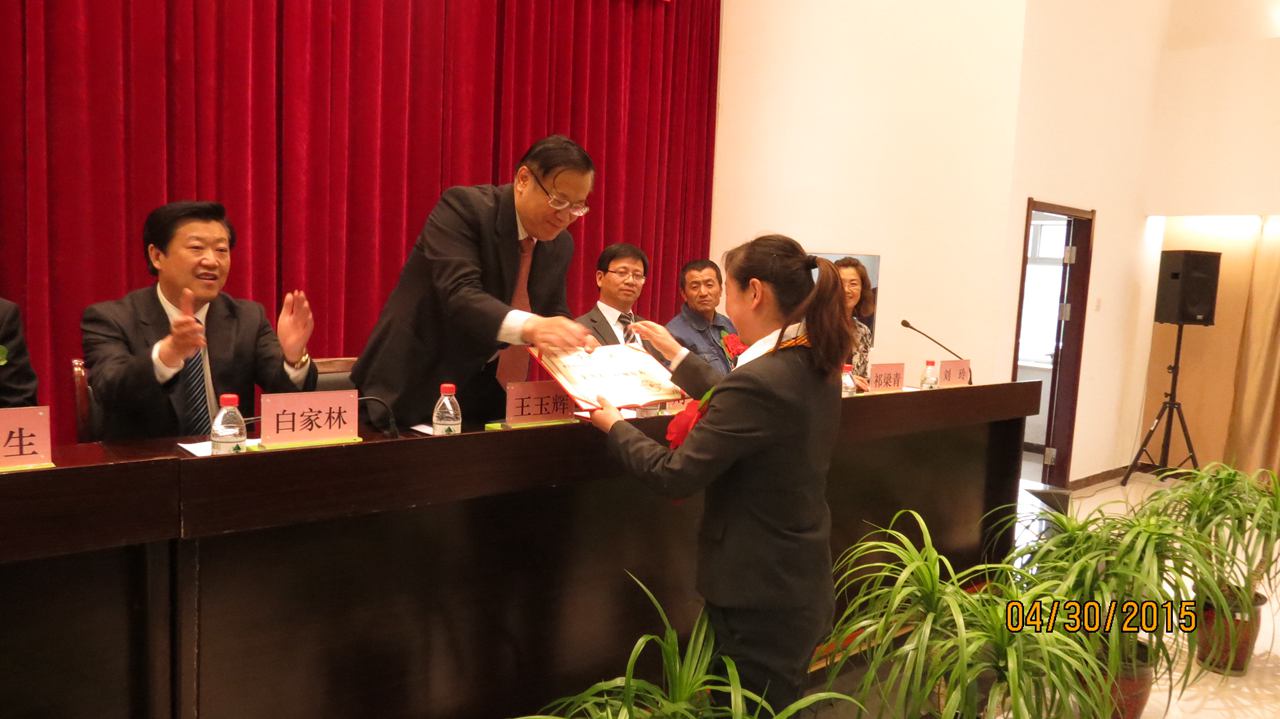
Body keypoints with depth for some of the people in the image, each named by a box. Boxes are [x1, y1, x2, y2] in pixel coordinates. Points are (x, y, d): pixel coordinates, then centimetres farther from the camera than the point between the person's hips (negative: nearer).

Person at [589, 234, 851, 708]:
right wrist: (677, 355, 22)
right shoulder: (816, 364, 0)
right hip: (801, 584, 8)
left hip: (759, 596, -8)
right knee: (779, 704, 24)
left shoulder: (758, 381, -28)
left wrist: (613, 425, -6)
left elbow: (673, 476, -22)